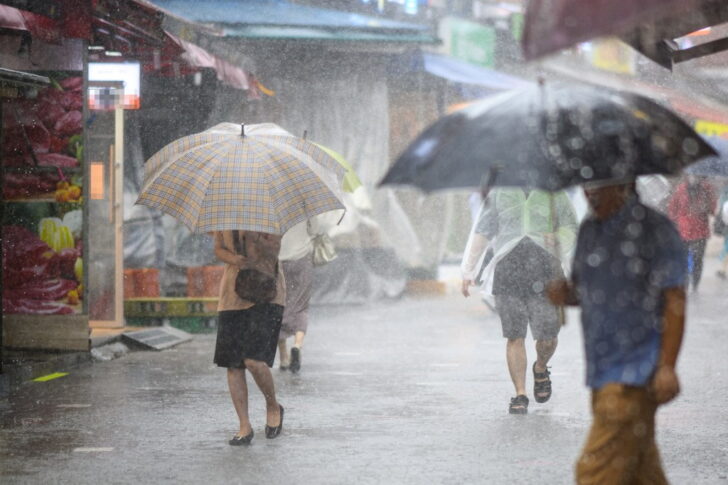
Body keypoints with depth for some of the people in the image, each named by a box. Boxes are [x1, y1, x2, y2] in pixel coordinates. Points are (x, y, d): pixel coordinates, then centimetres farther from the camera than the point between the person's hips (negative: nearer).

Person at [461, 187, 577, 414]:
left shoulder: (555, 194, 11)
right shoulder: (499, 193, 12)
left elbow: (570, 228, 16)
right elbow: (481, 232, 13)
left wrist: (558, 240, -8)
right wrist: (467, 270, 9)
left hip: (543, 268, 0)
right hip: (508, 271, 0)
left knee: (548, 336, -5)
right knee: (515, 336, -4)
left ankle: (540, 368, 27)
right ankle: (520, 396, 3)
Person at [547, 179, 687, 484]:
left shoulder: (654, 229, -10)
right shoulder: (588, 230, 13)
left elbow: (675, 301, -12)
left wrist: (667, 367, -18)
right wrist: (566, 294, -2)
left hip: (635, 373, -8)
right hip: (602, 370, 8)